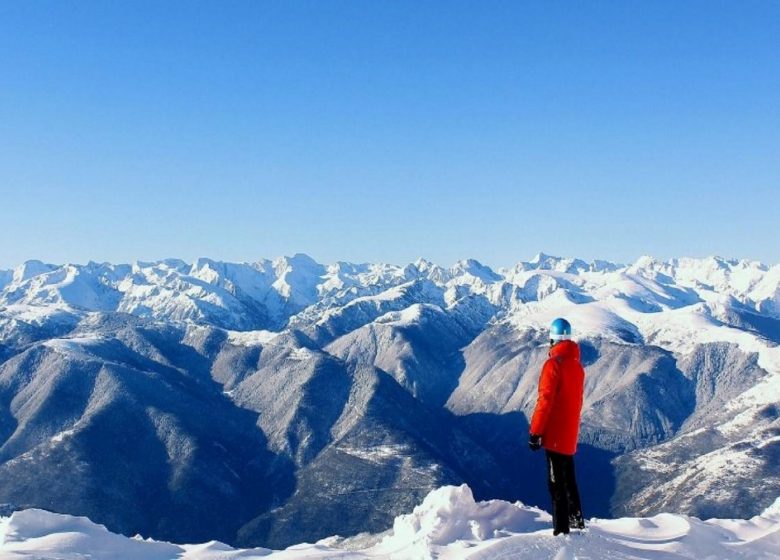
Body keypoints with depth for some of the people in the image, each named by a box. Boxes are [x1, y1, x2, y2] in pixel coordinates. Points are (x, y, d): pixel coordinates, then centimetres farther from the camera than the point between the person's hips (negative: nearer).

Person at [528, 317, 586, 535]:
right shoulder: (577, 366, 10)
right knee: (569, 479, 21)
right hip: (571, 435, 8)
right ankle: (577, 521, 30)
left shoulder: (553, 364, -15)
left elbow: (545, 401, -18)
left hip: (555, 434, -8)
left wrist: (535, 432, -14)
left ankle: (562, 529, -6)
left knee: (556, 483, -6)